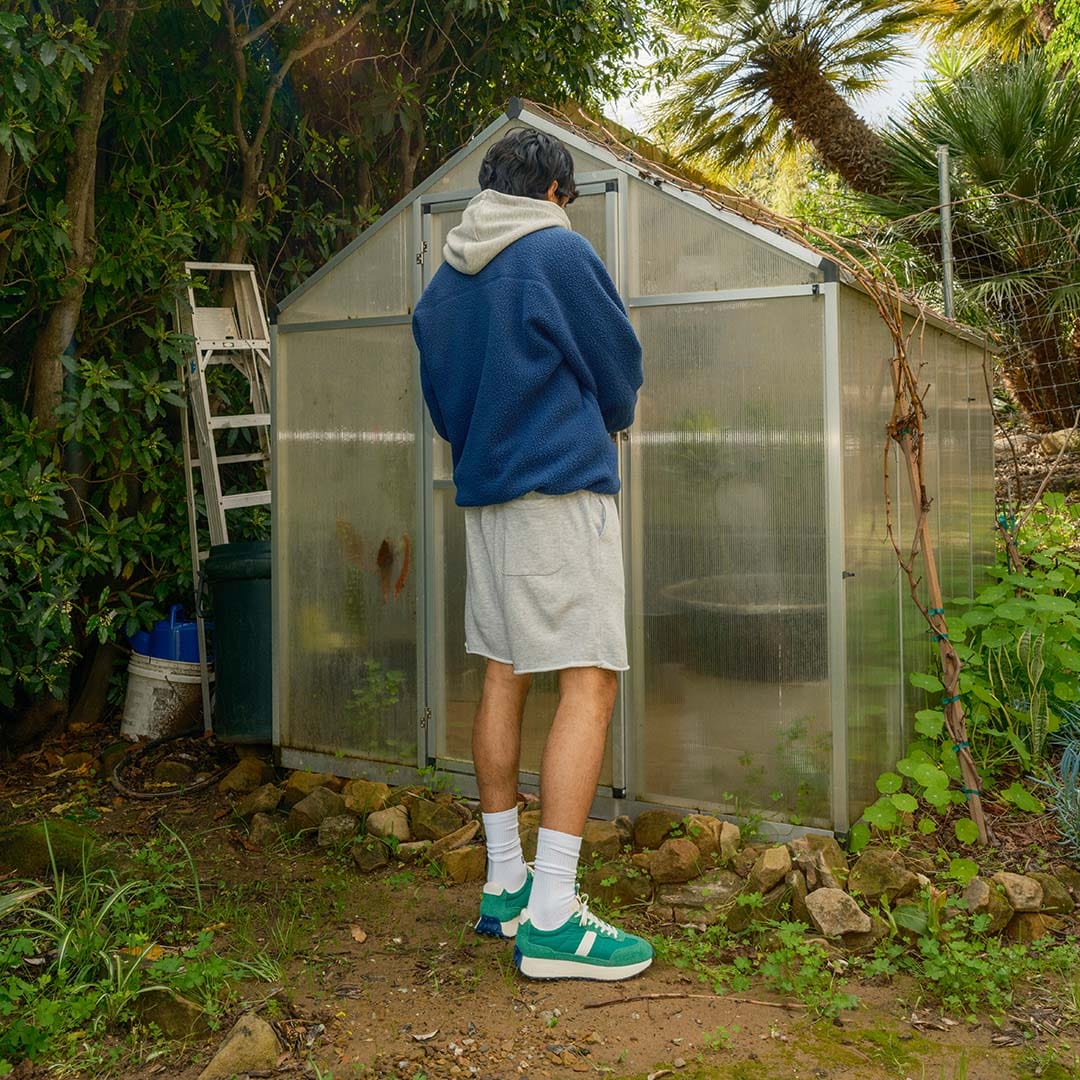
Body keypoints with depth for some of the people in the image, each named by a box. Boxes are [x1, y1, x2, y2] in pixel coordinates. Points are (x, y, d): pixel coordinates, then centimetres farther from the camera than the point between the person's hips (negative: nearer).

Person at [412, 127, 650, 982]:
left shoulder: (447, 277, 14)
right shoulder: (559, 252, -6)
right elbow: (621, 367, 1)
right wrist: (606, 424, 20)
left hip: (482, 490, 8)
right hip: (562, 485, -8)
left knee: (503, 675, 11)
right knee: (590, 681, -8)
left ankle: (505, 885, 19)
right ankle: (551, 919, -12)